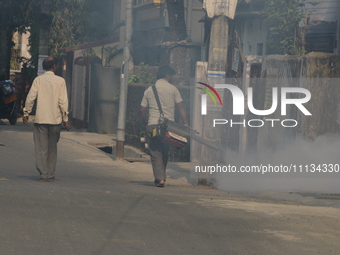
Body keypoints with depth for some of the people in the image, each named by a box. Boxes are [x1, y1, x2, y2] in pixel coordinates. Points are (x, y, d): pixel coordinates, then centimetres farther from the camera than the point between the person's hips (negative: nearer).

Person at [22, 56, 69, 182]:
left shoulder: (38, 80, 0)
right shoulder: (60, 81, -2)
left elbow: (30, 97, -3)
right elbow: (63, 101, -5)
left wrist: (26, 113, 7)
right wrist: (65, 118, 2)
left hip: (40, 119, 0)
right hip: (55, 119, 1)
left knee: (41, 148, 0)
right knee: (52, 148, 13)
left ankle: (43, 174, -8)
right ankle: (50, 174, 14)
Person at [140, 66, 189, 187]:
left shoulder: (149, 90, 9)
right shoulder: (173, 89, 4)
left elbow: (142, 110, 10)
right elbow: (181, 107, 1)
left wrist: (146, 125, 21)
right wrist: (186, 123, 3)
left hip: (153, 125, 0)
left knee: (155, 152, 0)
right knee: (165, 153, 14)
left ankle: (159, 178, -12)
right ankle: (162, 177, 20)